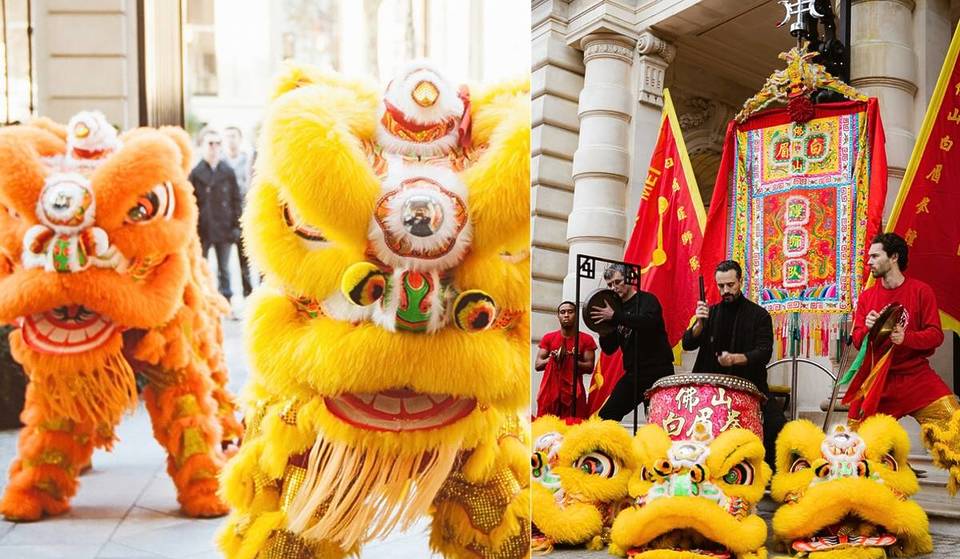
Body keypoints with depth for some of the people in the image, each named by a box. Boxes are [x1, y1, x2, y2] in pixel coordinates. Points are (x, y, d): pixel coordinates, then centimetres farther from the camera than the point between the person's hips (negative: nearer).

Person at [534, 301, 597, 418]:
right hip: (550, 391, 1)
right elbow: (537, 365, 5)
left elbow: (590, 367, -1)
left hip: (574, 392, -1)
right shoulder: (548, 338, 8)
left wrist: (574, 361, -17)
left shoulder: (586, 339, 3)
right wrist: (552, 358, -12)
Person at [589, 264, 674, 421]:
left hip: (657, 371, -6)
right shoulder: (617, 307, 12)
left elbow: (648, 321, -28)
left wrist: (614, 316, -28)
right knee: (606, 416, 3)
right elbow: (609, 349, 11)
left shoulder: (647, 300, -4)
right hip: (633, 373, 6)